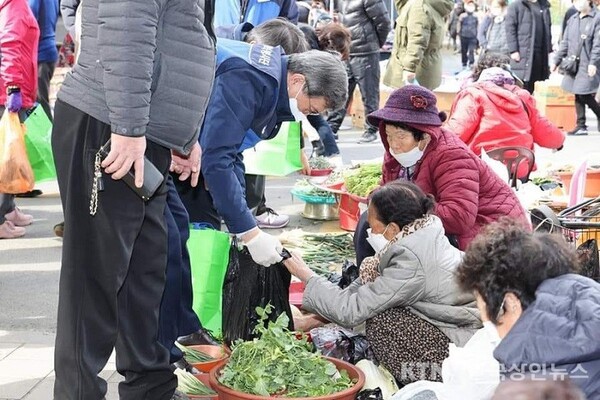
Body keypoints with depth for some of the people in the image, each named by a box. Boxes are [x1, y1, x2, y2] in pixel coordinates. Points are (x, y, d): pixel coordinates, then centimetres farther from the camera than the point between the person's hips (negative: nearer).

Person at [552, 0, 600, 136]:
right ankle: (581, 126, 11)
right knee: (578, 96, 6)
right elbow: (565, 43, 17)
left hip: (588, 66, -6)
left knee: (586, 97, -9)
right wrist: (557, 61, 13)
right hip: (574, 65, 6)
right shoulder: (572, 19, 14)